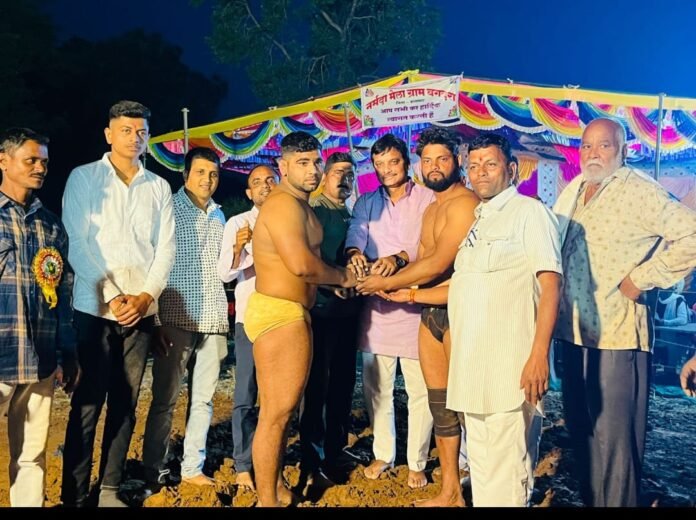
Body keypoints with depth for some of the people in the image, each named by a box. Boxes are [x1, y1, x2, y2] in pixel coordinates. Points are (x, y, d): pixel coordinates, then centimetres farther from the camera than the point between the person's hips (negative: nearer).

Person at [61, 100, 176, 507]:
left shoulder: (159, 187, 12)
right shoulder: (83, 177, 3)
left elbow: (166, 247, 7)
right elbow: (77, 245, -5)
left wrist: (147, 295, -7)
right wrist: (112, 297, -12)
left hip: (142, 308, 3)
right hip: (95, 307, -3)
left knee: (125, 402, 7)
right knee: (89, 402, -1)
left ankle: (110, 489, 17)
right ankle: (74, 494, 10)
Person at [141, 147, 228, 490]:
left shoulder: (218, 217, 15)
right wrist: (155, 320, -11)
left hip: (212, 320, 5)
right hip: (176, 318, -5)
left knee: (203, 398, 9)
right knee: (165, 399, 2)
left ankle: (193, 468, 20)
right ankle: (154, 472, 14)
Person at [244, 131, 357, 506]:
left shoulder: (300, 205, 17)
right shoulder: (283, 204, -16)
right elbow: (301, 263, -27)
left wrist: (333, 279, 3)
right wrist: (343, 277, -11)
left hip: (287, 314, 11)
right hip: (280, 314, -11)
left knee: (279, 411, 18)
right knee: (277, 414, -4)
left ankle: (275, 490, 31)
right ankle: (267, 500, 7)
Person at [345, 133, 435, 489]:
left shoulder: (427, 199, 3)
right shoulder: (365, 203, 14)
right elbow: (355, 236, -4)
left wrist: (399, 258, -32)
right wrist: (354, 254, -28)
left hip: (415, 304, -3)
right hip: (375, 304, 4)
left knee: (420, 389, 1)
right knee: (376, 386, 11)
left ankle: (417, 462, 16)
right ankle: (383, 454, 27)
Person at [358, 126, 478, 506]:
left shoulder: (463, 203, -12)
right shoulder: (431, 209, 20)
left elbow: (438, 263, -18)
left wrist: (386, 283, -8)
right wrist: (393, 283, 0)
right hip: (430, 312, 9)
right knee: (440, 405, 12)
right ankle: (449, 493, 22)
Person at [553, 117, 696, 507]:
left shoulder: (639, 190, -11)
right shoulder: (572, 191, 12)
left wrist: (641, 278, -16)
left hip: (616, 336, -7)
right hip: (573, 332, 8)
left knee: (614, 437, 0)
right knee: (581, 430, 17)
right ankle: (589, 499, 32)